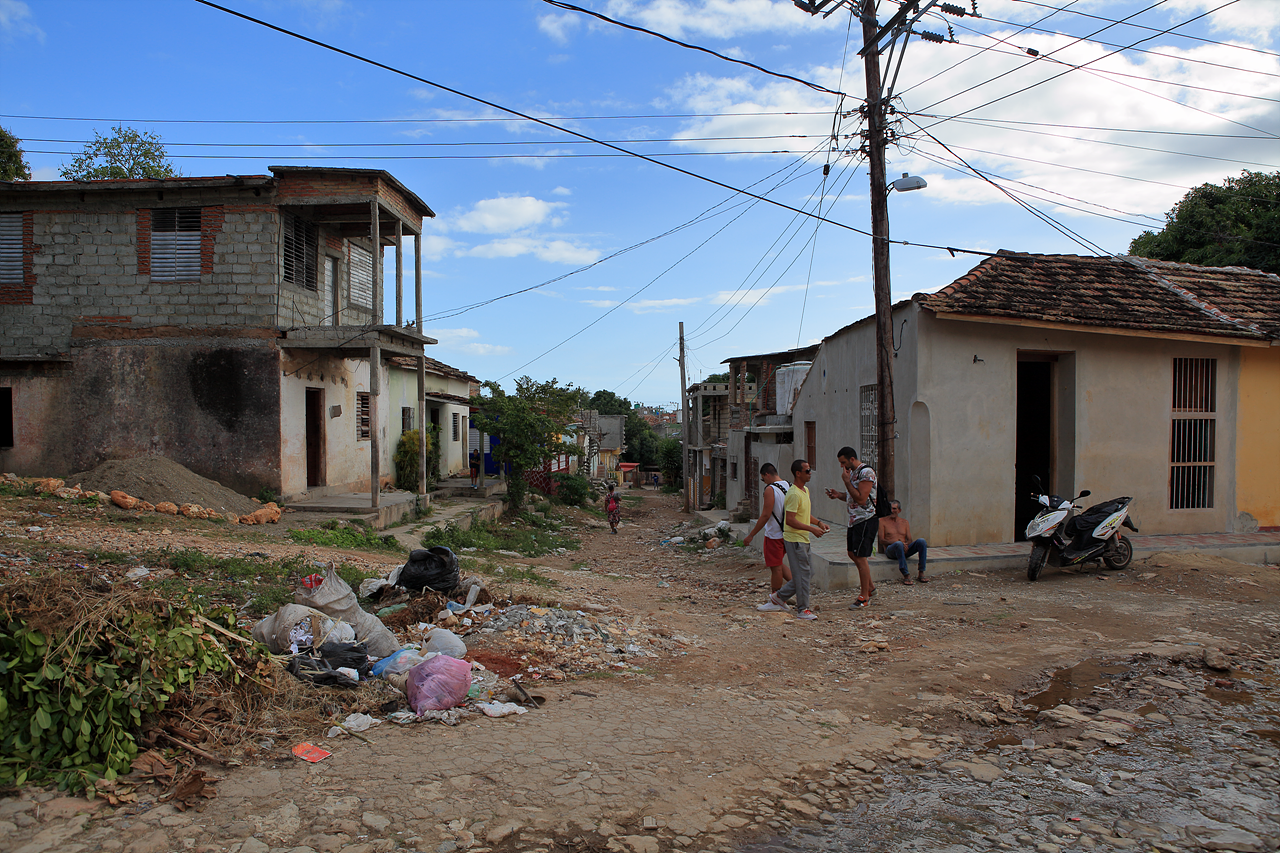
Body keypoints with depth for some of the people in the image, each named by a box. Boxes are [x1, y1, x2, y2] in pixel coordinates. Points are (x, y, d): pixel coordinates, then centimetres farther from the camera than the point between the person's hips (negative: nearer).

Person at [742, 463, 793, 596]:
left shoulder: (770, 489, -17)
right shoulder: (789, 487, 6)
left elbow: (765, 515, -21)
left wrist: (751, 535, -15)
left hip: (774, 534, -8)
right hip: (787, 534, 8)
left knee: (775, 567, 2)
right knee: (779, 565, 22)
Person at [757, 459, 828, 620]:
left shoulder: (805, 491, 13)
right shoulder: (794, 494, -19)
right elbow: (790, 520, -23)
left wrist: (819, 523, 9)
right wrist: (812, 529, -21)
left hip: (803, 539, 10)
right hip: (794, 539, -10)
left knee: (801, 574, 13)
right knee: (802, 573, -4)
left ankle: (778, 597, 24)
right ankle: (802, 610, 5)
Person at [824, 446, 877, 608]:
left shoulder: (866, 472, -17)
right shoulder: (852, 473, 12)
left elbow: (861, 499, -24)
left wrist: (846, 481, -19)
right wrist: (838, 495, 3)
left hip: (866, 520, -10)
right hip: (855, 519, 10)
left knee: (860, 557, -6)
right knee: (852, 554, 15)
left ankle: (864, 596, 5)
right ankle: (870, 587, 29)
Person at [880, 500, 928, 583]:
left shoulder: (905, 522, 23)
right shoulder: (883, 521, 10)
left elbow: (910, 540, 16)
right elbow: (881, 540, 0)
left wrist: (906, 544, -11)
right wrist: (897, 542, -16)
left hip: (905, 549, 4)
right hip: (890, 550, -4)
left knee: (921, 541, -24)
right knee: (898, 544, -40)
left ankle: (921, 574, -26)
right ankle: (906, 575, -41)